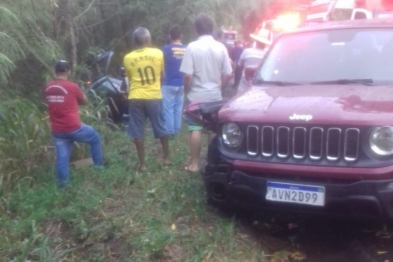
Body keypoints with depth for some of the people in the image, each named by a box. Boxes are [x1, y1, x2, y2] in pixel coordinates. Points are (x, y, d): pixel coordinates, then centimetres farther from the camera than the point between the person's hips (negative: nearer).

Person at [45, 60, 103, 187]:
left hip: (57, 131, 5)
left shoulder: (48, 87, 4)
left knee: (62, 157, 10)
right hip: (74, 127, -4)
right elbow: (84, 101, 3)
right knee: (95, 138, 18)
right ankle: (98, 165, 25)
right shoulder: (72, 86, -12)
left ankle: (63, 182, 11)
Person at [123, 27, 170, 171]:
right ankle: (166, 157, 27)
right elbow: (162, 75, 9)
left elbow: (130, 78, 12)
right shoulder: (158, 53, -3)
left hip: (136, 98, 0)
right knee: (161, 128, 16)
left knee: (137, 131, 8)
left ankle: (142, 163, 12)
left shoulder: (128, 58, -1)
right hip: (154, 96, 0)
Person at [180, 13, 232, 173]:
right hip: (215, 96, 3)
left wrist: (187, 92, 3)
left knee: (195, 129, 3)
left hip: (196, 96, -3)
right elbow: (227, 75, 1)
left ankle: (194, 163, 7)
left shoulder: (192, 47, -11)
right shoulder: (220, 47, -1)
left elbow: (188, 76, -14)